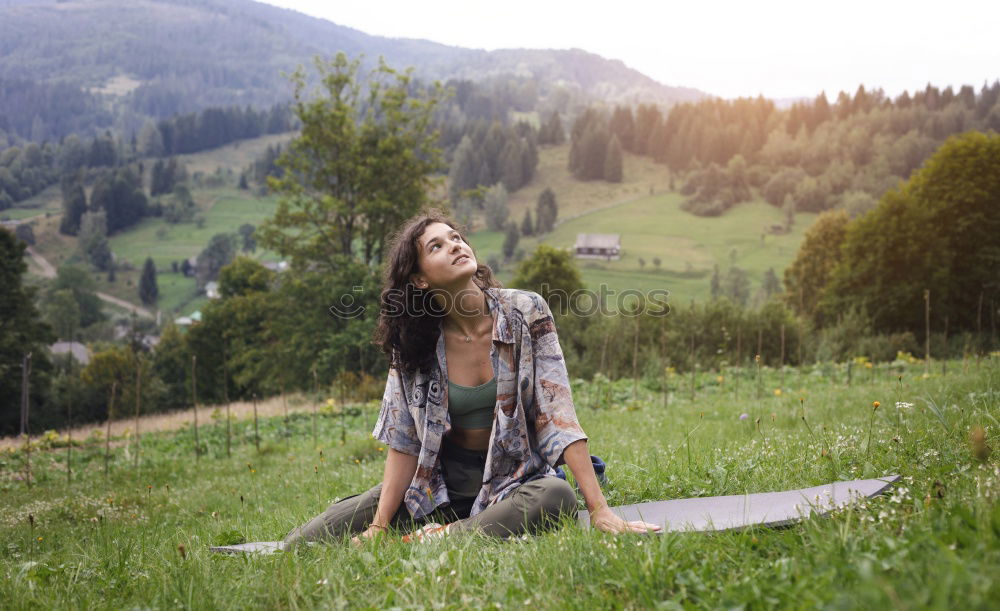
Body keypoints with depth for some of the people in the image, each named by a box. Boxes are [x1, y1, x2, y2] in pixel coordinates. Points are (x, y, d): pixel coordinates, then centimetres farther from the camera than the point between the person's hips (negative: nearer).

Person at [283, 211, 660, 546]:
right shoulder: (413, 342, -7)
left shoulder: (525, 312, -12)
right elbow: (403, 441, -4)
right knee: (301, 544, -11)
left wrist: (599, 511, -22)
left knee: (556, 497, -39)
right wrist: (378, 528, -11)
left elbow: (558, 413, -16)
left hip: (515, 477, -1)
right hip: (440, 482, 1)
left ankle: (436, 539, -23)